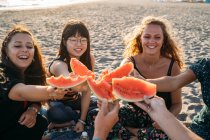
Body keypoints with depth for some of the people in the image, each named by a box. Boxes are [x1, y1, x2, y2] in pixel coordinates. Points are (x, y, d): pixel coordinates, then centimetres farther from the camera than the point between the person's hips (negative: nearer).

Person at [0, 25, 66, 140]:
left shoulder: (32, 71, -6)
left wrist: (33, 109, -20)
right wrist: (50, 92, -67)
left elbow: (36, 100, 3)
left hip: (20, 126, 6)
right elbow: (21, 92, -47)